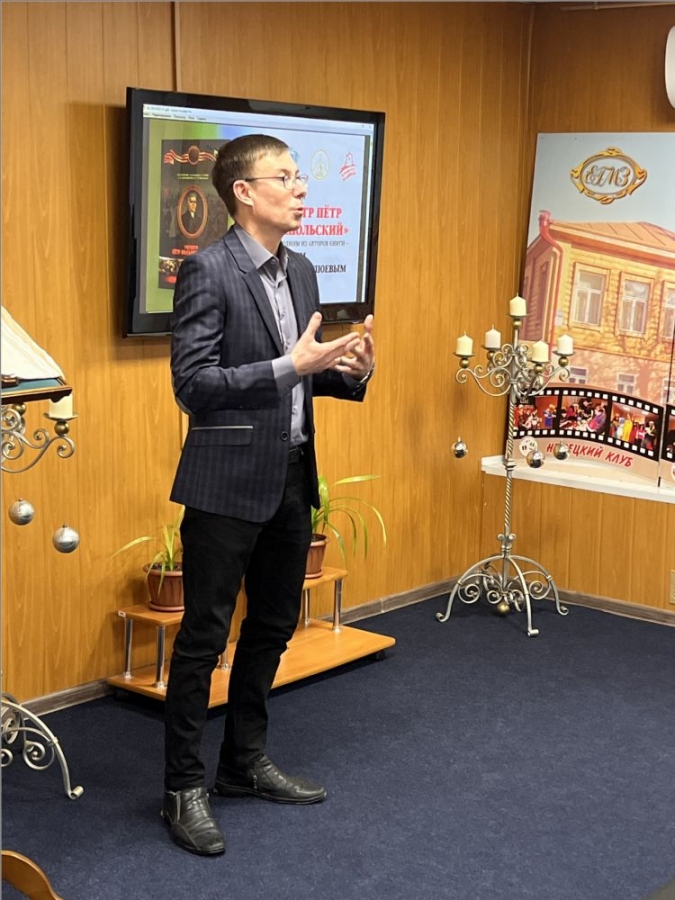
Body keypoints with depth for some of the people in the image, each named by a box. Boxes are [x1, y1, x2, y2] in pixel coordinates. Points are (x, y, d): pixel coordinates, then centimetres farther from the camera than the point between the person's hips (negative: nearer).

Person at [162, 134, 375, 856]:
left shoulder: (301, 271, 11)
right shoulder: (208, 270, -13)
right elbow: (192, 384, -18)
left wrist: (348, 369, -3)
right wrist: (290, 365, -24)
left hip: (291, 478, 8)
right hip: (228, 483, -8)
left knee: (273, 626, 17)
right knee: (204, 636, 2)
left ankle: (244, 763, 34)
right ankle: (183, 789, 15)